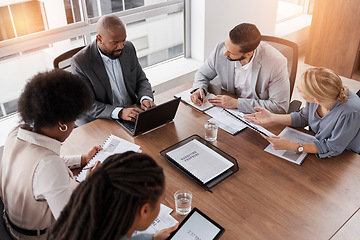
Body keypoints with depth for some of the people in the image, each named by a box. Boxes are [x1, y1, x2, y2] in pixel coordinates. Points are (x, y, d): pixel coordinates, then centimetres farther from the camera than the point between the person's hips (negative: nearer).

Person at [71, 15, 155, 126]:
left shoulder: (128, 48, -1)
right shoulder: (80, 62, -17)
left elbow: (141, 80, 9)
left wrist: (145, 98, -13)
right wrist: (120, 112, -31)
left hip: (132, 112, 5)